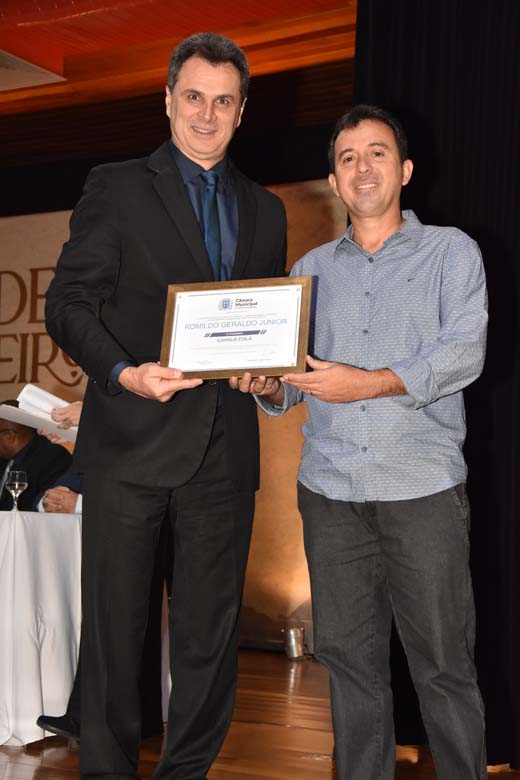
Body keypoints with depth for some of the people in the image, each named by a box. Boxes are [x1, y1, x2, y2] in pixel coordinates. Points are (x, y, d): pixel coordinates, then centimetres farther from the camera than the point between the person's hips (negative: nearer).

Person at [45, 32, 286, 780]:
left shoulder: (265, 209, 16)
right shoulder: (117, 187, 3)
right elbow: (68, 302, -3)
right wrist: (123, 372, -19)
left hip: (225, 447, 4)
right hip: (133, 438, -3)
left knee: (210, 629, 10)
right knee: (115, 625, 4)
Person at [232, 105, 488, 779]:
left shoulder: (450, 251, 6)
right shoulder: (311, 268, 17)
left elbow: (464, 352, -9)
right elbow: (290, 371, 15)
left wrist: (370, 383, -20)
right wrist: (268, 388, -8)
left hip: (423, 491, -3)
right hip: (330, 490, 3)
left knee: (443, 664, 0)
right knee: (349, 658, 8)